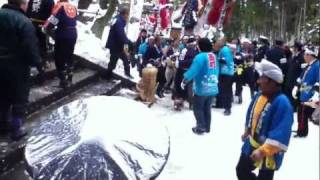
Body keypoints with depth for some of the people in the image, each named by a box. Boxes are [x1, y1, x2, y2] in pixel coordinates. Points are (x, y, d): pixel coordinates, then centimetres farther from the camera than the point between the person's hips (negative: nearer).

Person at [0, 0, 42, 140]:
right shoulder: (24, 22, -18)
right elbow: (30, 47, -20)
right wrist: (37, 63, -7)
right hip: (17, 66, -7)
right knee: (20, 99, 5)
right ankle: (15, 130, 9)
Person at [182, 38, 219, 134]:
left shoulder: (200, 56, -19)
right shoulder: (214, 56, 6)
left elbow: (193, 70, -23)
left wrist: (184, 80, -12)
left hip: (201, 88, -7)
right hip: (212, 87, 7)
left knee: (198, 108, 8)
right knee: (207, 108, 19)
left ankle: (201, 127, 11)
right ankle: (207, 127, 27)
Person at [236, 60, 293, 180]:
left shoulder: (281, 102, -29)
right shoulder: (259, 96, -2)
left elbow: (280, 134, -32)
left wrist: (263, 151, -34)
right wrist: (247, 132, 22)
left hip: (268, 153, -8)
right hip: (251, 145, 8)